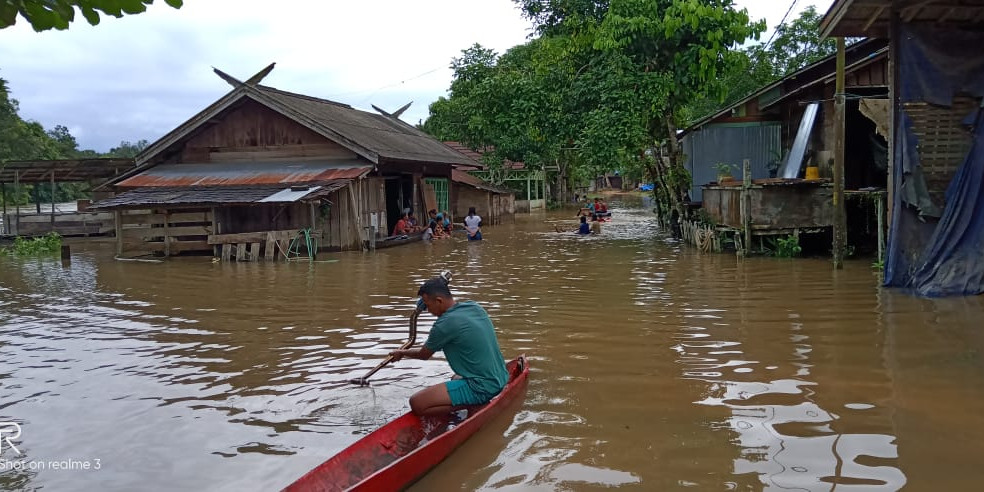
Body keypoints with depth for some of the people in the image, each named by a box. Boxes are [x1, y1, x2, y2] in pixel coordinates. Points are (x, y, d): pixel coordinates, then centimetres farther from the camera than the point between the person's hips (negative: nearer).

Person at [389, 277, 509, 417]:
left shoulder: (445, 324, -16)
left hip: (482, 388, -9)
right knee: (456, 378, 40)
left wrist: (402, 353, 21)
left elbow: (424, 355, 2)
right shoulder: (475, 307, 6)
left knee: (417, 403, -12)